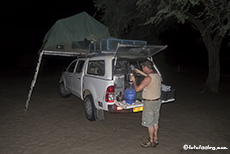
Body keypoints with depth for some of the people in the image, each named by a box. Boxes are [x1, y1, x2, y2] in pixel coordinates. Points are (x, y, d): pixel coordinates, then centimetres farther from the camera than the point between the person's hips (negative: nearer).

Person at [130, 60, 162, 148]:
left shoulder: (148, 78, -24)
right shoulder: (157, 75, 3)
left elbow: (137, 89, -21)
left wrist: (134, 80, -3)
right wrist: (140, 72, 26)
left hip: (150, 103, -9)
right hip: (157, 101, 9)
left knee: (149, 123, 7)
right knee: (155, 121, 20)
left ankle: (151, 142, 20)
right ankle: (155, 139, 33)